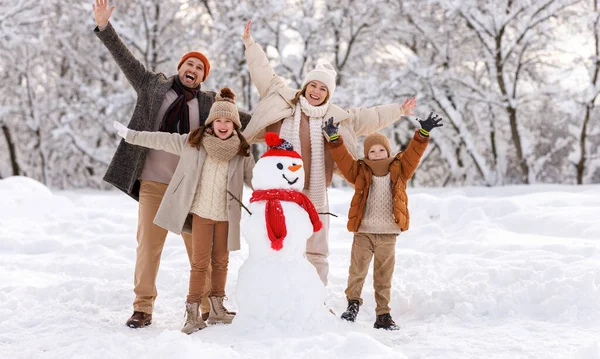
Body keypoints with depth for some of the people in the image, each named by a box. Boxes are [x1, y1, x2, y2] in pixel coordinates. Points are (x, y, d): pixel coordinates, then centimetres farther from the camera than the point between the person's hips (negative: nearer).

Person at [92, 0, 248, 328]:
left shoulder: (209, 103, 6)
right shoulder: (154, 86, 8)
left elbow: (239, 118, 5)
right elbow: (126, 60, 7)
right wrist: (104, 27, 1)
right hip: (153, 182, 0)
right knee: (148, 245, 3)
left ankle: (210, 306, 15)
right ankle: (143, 307, 15)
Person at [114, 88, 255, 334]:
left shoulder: (242, 151, 0)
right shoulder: (193, 142, -2)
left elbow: (255, 179, 6)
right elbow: (162, 140, 5)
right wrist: (130, 135, 9)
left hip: (226, 214, 1)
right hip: (201, 212, -1)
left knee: (221, 261, 10)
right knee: (200, 262, -2)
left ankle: (217, 308, 23)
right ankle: (193, 312, 5)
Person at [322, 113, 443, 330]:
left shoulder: (399, 170, 6)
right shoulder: (360, 172, 3)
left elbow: (414, 153, 0)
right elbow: (343, 158, -4)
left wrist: (423, 133, -11)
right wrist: (334, 138, -15)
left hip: (388, 234, 1)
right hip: (363, 232, -1)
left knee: (384, 277, 7)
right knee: (357, 271, 0)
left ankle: (383, 315, 15)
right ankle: (353, 302, 21)